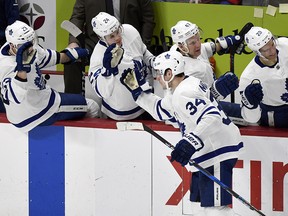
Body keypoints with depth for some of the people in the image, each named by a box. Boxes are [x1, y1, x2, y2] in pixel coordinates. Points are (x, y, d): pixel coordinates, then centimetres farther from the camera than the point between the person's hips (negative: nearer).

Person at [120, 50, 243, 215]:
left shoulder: (185, 93, -21)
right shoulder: (178, 90, 13)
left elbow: (212, 117, -32)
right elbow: (160, 110, 27)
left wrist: (191, 142, -40)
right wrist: (138, 90, 22)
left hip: (219, 152, -11)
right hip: (207, 152, 11)